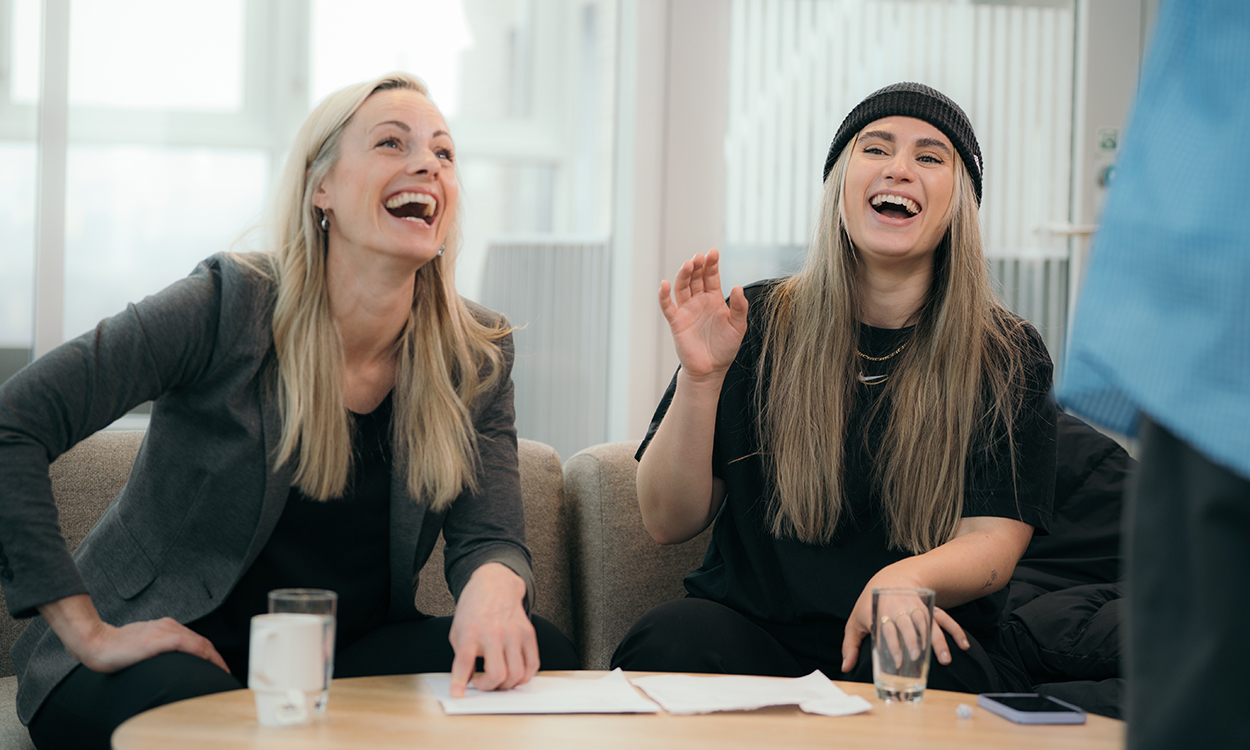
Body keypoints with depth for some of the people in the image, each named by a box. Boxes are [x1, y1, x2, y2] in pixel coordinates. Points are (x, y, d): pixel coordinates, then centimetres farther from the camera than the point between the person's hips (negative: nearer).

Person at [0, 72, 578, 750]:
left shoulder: (476, 356, 0)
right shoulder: (229, 306, -15)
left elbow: (489, 534, -5)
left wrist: (492, 587, -32)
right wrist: (89, 634, -19)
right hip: (170, 652, -5)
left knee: (544, 655, -19)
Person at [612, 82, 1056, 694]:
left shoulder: (1008, 356, 4)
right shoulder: (758, 324, 5)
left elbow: (993, 542, -4)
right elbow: (668, 522, 4)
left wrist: (905, 579, -28)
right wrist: (700, 378, -13)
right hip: (751, 628, 2)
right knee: (673, 641, -31)